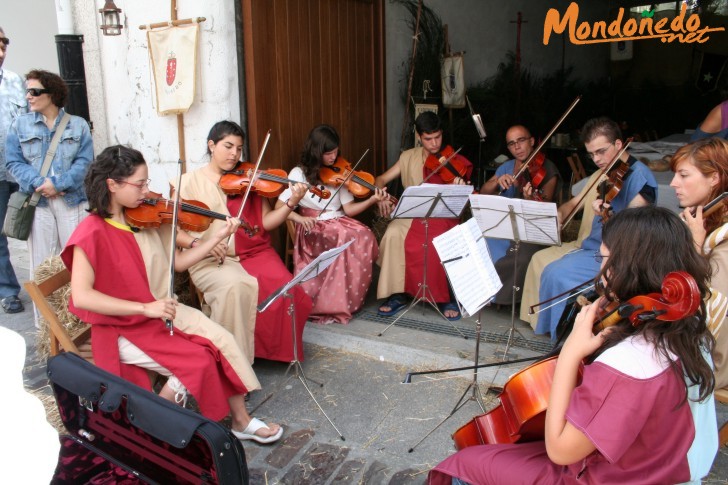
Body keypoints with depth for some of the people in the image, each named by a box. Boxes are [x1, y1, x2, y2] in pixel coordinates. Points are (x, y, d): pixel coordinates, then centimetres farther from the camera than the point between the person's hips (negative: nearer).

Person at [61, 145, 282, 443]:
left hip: (162, 312, 6)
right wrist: (145, 308, -29)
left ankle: (241, 421, 4)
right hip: (123, 327, -6)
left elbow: (178, 262, 8)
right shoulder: (92, 233, -16)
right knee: (198, 361, -21)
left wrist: (219, 237, 0)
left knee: (223, 342, -11)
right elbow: (81, 296, -24)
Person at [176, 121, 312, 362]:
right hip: (211, 260, -2)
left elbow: (265, 222, 5)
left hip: (254, 252, 3)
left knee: (283, 286, -24)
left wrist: (291, 204, -11)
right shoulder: (190, 182, 6)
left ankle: (276, 349, 0)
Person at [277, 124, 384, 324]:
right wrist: (300, 218, -22)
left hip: (340, 223, 4)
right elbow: (279, 206, -5)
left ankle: (350, 299, -15)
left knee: (365, 236, -28)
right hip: (313, 229, -4)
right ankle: (333, 305, -22)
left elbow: (348, 209, 2)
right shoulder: (299, 173, 0)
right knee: (345, 239, -34)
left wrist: (372, 200, -13)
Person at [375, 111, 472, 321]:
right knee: (393, 233, -30)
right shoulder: (409, 157, 9)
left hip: (444, 216, -2)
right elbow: (381, 180, 8)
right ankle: (397, 294, -16)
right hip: (413, 215, 2)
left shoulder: (453, 160, 1)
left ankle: (448, 297, -12)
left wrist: (461, 189, -29)